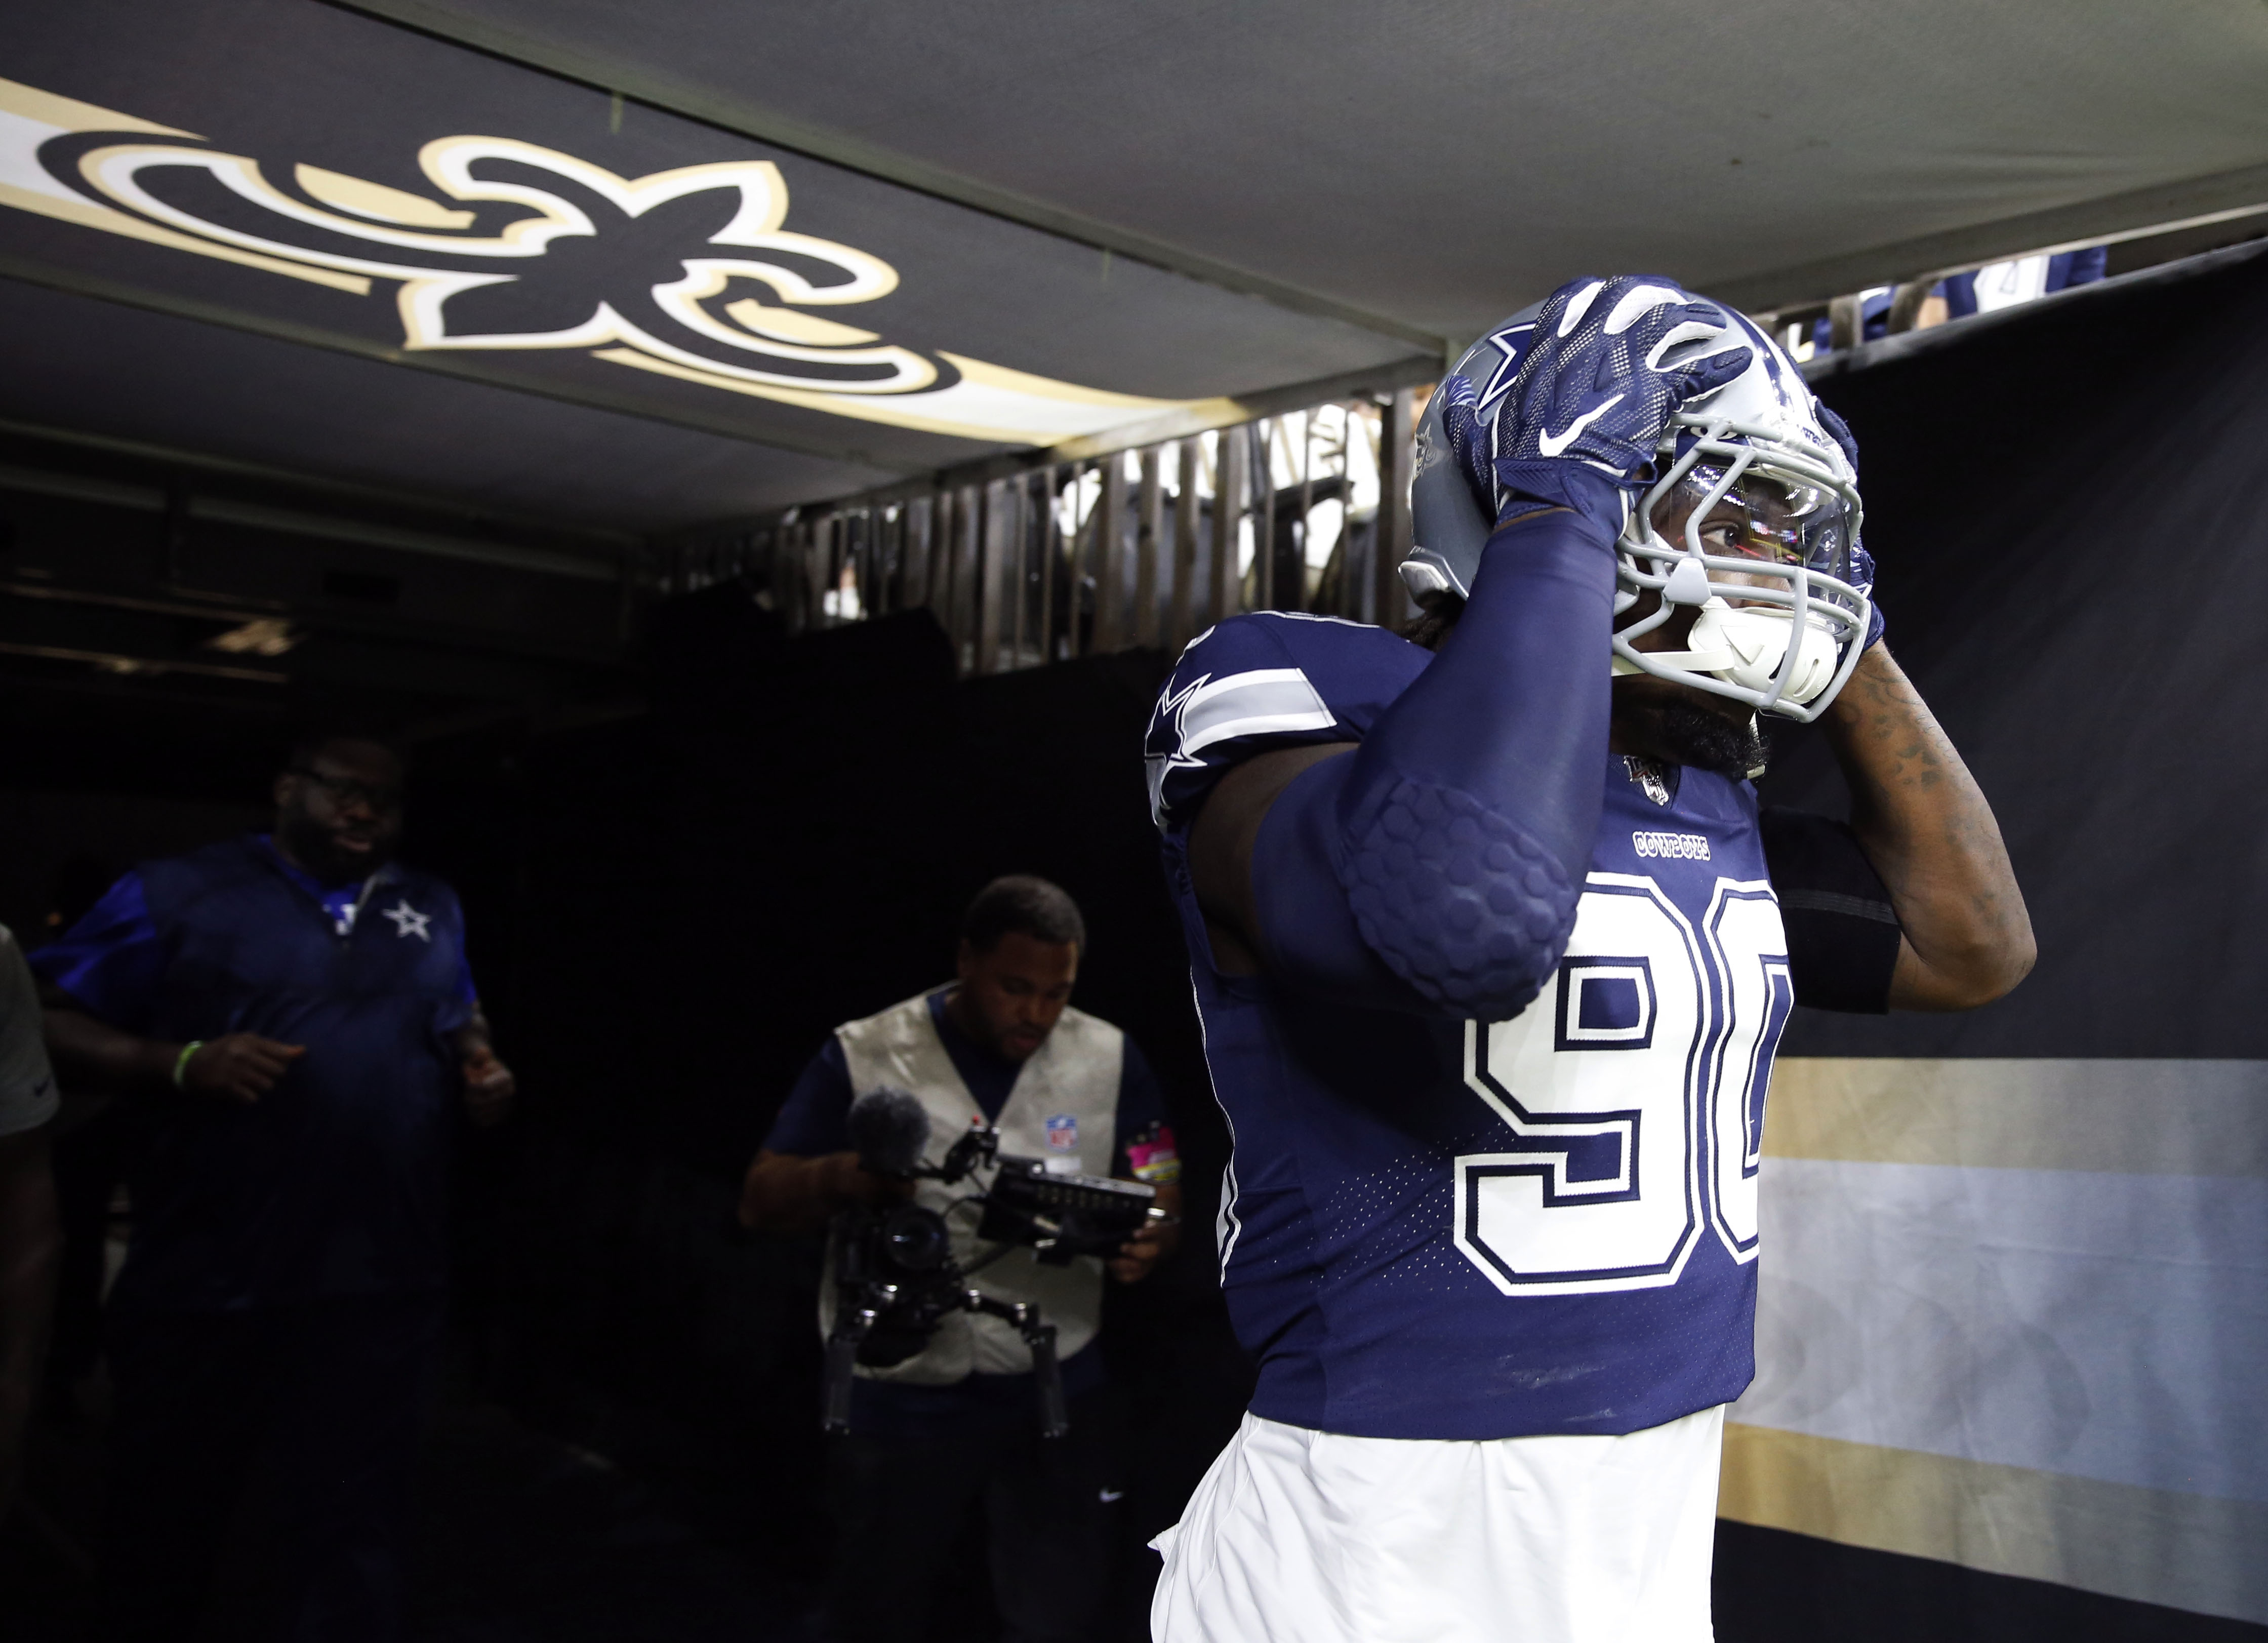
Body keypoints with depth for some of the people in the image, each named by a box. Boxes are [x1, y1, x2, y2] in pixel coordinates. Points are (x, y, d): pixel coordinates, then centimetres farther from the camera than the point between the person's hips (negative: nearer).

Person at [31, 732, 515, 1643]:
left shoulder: (432, 908, 12)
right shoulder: (178, 894, -3)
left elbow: (460, 1021, 25)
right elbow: (50, 1030, -5)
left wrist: (481, 1070, 2)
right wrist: (184, 1064, -21)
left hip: (379, 1285, 3)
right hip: (205, 1282, -2)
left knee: (355, 1525, 10)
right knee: (165, 1521, 16)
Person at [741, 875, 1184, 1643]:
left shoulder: (1109, 1060, 0)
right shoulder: (862, 1056, -6)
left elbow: (1162, 1202, 2)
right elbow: (761, 1201, -6)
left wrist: (1146, 1244, -22)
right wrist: (842, 1176, -28)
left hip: (1057, 1401, 1)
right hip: (899, 1406, -1)